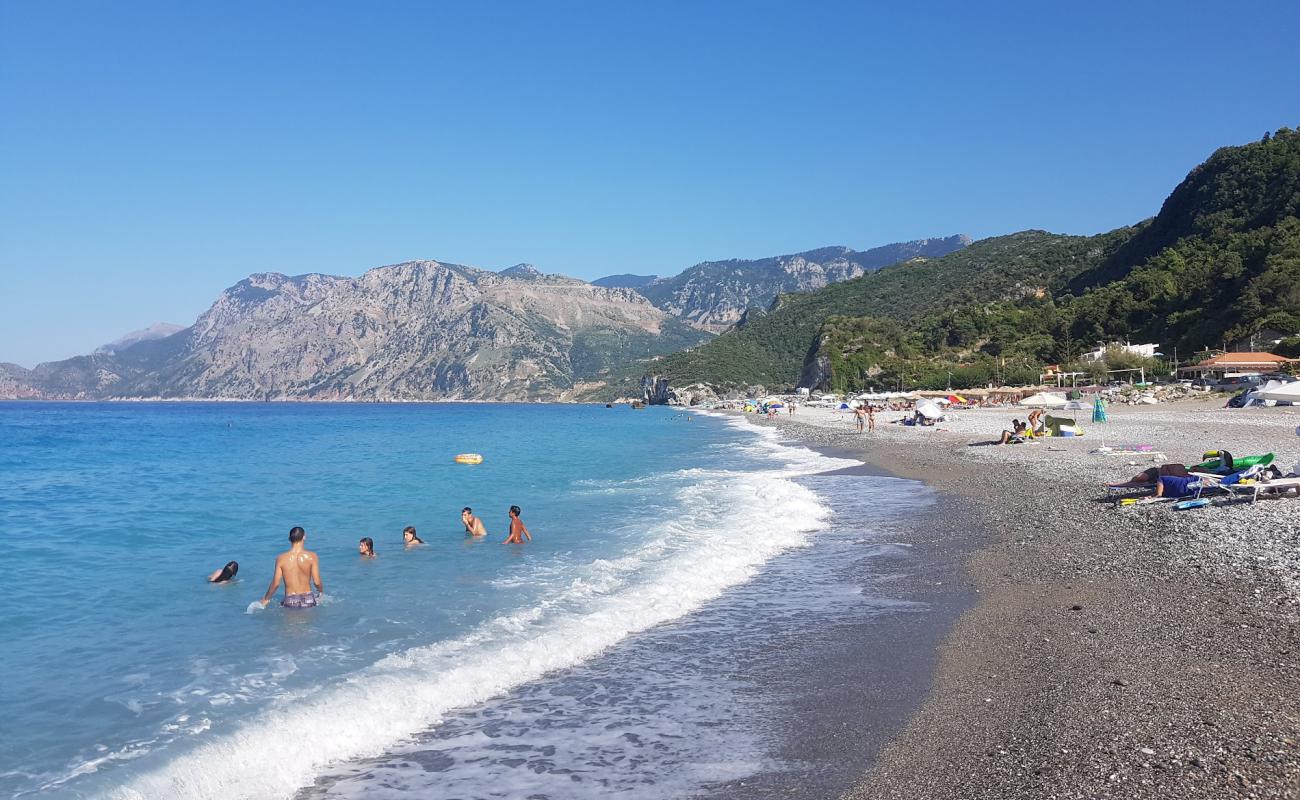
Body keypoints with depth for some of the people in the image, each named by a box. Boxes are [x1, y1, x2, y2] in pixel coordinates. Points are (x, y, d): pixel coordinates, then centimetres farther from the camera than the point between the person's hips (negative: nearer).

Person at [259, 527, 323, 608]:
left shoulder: (281, 558, -4)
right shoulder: (312, 556, -7)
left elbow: (275, 584, -3)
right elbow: (317, 582, -7)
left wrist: (266, 599, 13)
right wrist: (321, 592, 15)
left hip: (290, 602, 1)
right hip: (308, 600, -1)